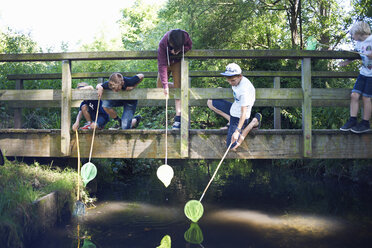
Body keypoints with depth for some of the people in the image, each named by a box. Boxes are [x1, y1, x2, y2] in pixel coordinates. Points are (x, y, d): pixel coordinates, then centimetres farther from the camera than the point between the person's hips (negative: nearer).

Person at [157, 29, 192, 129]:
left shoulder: (185, 36, -30)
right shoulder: (162, 44, -33)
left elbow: (189, 46, -8)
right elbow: (162, 65, -33)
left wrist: (179, 50, -32)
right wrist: (165, 85, -37)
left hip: (177, 62, 0)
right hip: (166, 62, 0)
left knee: (178, 87, -12)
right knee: (160, 86, -7)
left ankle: (178, 118, -14)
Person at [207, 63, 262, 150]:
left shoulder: (244, 89, -32)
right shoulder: (236, 80, -7)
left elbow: (244, 112, -34)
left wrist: (237, 131, -39)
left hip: (239, 116, -9)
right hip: (233, 109, 9)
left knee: (232, 146, -9)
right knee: (210, 102, 12)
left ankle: (253, 122, -1)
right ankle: (230, 120, 7)